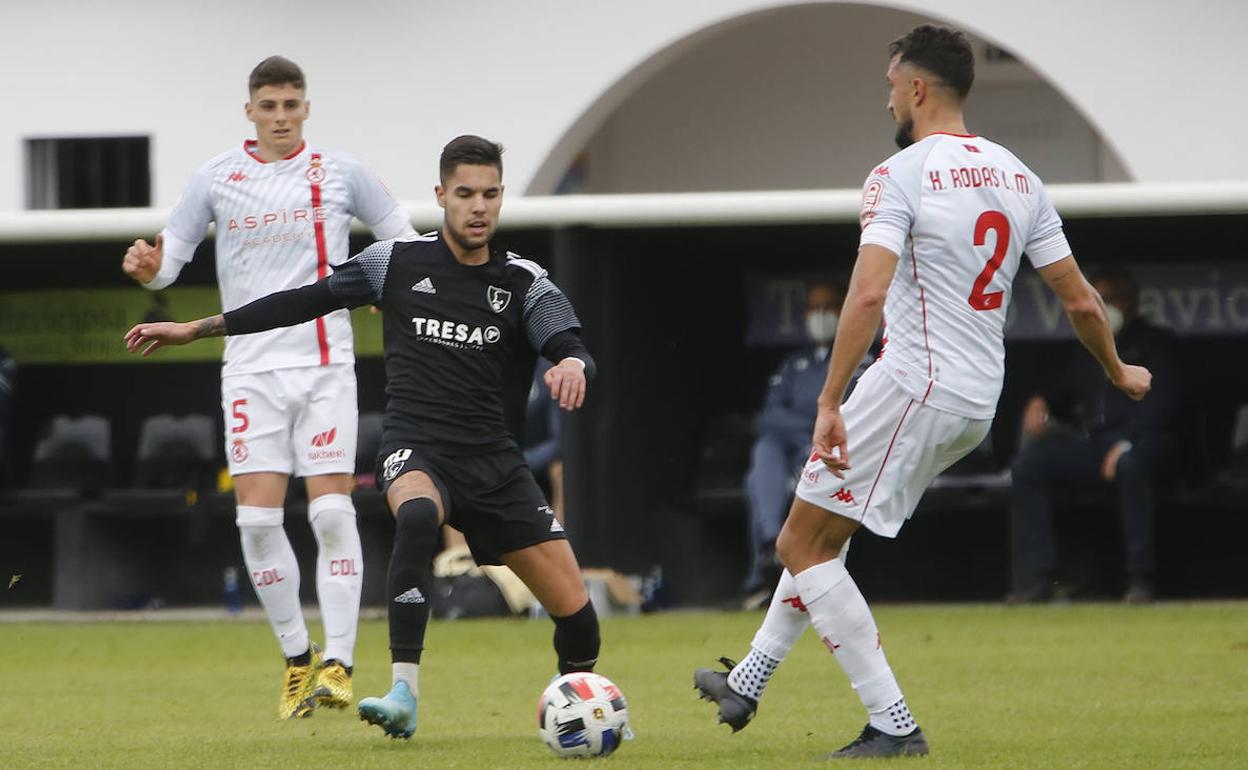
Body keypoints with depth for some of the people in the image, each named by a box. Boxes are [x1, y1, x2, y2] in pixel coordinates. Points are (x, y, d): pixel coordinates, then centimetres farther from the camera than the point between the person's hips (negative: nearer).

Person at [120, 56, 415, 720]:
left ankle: (338, 663, -9)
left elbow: (403, 238, 14)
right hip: (251, 367, 1)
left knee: (331, 509, -11)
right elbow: (167, 260, 7)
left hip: (325, 365, -1)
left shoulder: (340, 174, 3)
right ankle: (296, 657, 9)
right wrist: (146, 266, -15)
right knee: (257, 516, -7)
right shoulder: (216, 179, 5)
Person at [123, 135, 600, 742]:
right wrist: (197, 328, 11)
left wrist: (571, 365, -36)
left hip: (493, 460, 2)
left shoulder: (524, 283, 3)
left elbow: (573, 349, -10)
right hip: (414, 448, -2)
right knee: (418, 514, -40)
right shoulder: (398, 261, 3)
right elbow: (303, 302, 10)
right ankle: (404, 696, -41)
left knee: (574, 610, -5)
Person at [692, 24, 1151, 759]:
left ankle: (895, 725, -4)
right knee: (822, 530, 24)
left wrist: (830, 405, -26)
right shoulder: (1018, 177, 9)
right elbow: (1081, 300, 11)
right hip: (979, 401, 9)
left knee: (802, 545, 1)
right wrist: (1118, 372, 28)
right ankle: (747, 684, 29)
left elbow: (869, 293, -25)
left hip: (916, 387, -9)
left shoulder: (901, 176, -12)